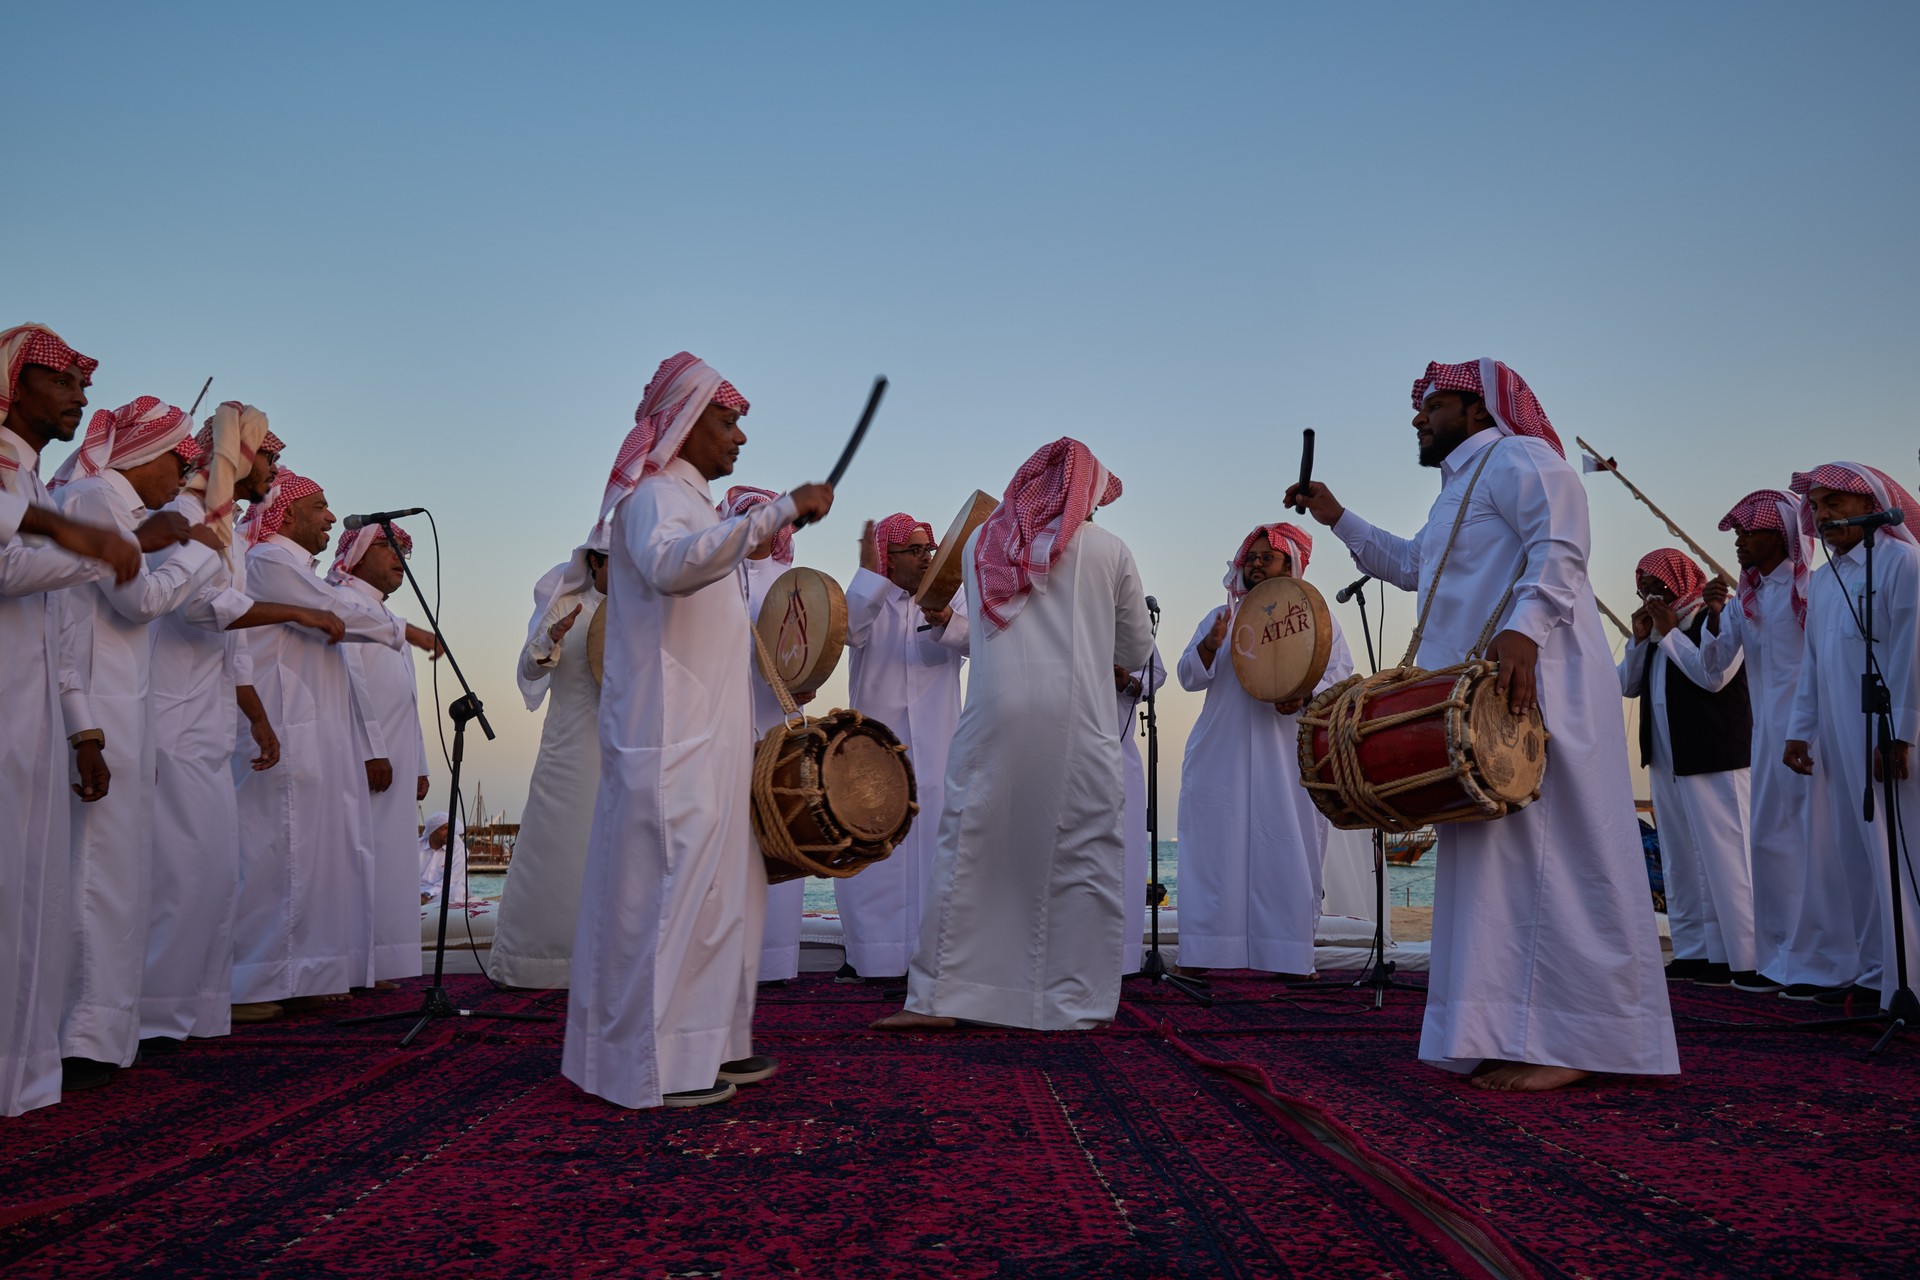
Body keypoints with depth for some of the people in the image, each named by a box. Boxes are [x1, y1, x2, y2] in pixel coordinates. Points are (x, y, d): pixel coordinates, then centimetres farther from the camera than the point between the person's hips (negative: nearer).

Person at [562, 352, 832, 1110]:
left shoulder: (689, 500, 21)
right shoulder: (655, 495, -10)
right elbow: (669, 564, -35)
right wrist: (777, 513, -39)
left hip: (706, 737, 10)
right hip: (670, 741, -10)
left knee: (719, 885, 12)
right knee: (672, 885, -7)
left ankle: (708, 1044, 21)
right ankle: (657, 1065, 0)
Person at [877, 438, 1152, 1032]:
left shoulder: (982, 542, 14)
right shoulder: (1108, 550, 7)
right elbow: (1137, 652, 15)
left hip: (994, 716, 2)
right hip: (1076, 722, -2)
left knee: (969, 850, 6)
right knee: (1081, 859, 6)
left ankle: (939, 997, 9)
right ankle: (1073, 1001, 11)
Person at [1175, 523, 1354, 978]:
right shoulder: (1220, 617, 17)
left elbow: (1340, 676, 3)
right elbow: (1189, 677, 9)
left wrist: (1305, 696, -18)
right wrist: (1209, 646, -12)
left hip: (1289, 757, -1)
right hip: (1222, 757, 2)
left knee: (1288, 851, -4)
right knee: (1216, 848, -2)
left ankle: (1291, 960, 2)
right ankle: (1200, 955, 2)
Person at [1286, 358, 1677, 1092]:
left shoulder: (1516, 457, -3)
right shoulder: (1461, 487, 28)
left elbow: (1558, 548, -18)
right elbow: (1412, 565, 39)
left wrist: (1523, 627, -33)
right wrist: (1338, 519, 32)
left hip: (1528, 685, -10)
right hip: (1474, 697, 10)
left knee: (1539, 853, -11)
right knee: (1491, 857, 7)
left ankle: (1566, 1042, -8)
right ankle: (1520, 1037, 12)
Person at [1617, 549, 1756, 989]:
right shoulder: (1655, 626, 18)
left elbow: (1713, 676, -21)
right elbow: (1627, 686, 15)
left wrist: (1669, 631, -12)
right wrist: (1640, 638, 2)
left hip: (1713, 759, -8)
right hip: (1665, 761, 8)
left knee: (1725, 858, -10)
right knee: (1679, 862, 9)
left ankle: (1748, 960, -8)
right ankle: (1694, 953, 14)